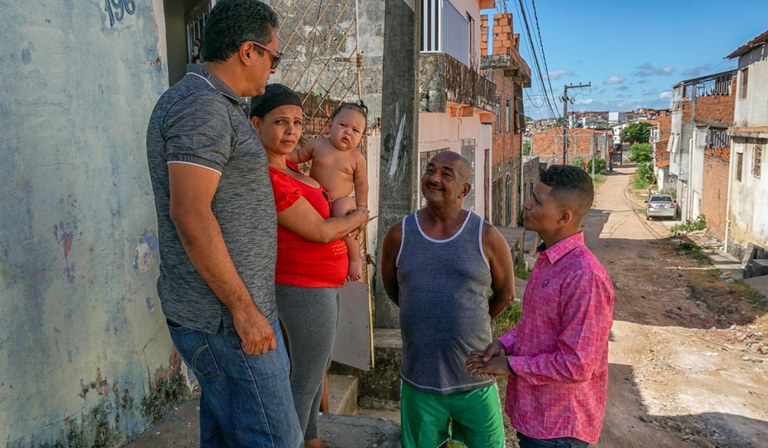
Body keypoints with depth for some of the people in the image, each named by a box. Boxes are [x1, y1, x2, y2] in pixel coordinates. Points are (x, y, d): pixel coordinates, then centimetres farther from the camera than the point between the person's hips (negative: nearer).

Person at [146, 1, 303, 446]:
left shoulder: (216, 106, 17)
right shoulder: (202, 107, -16)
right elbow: (190, 214, -24)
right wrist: (244, 310, -20)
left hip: (225, 310, 10)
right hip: (226, 315, -10)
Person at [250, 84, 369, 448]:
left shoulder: (286, 170, 4)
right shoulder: (268, 179, -24)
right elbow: (321, 231, -21)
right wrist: (358, 218, -3)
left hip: (320, 284, 10)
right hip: (307, 289, -10)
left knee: (317, 367, 23)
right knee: (307, 378, 5)